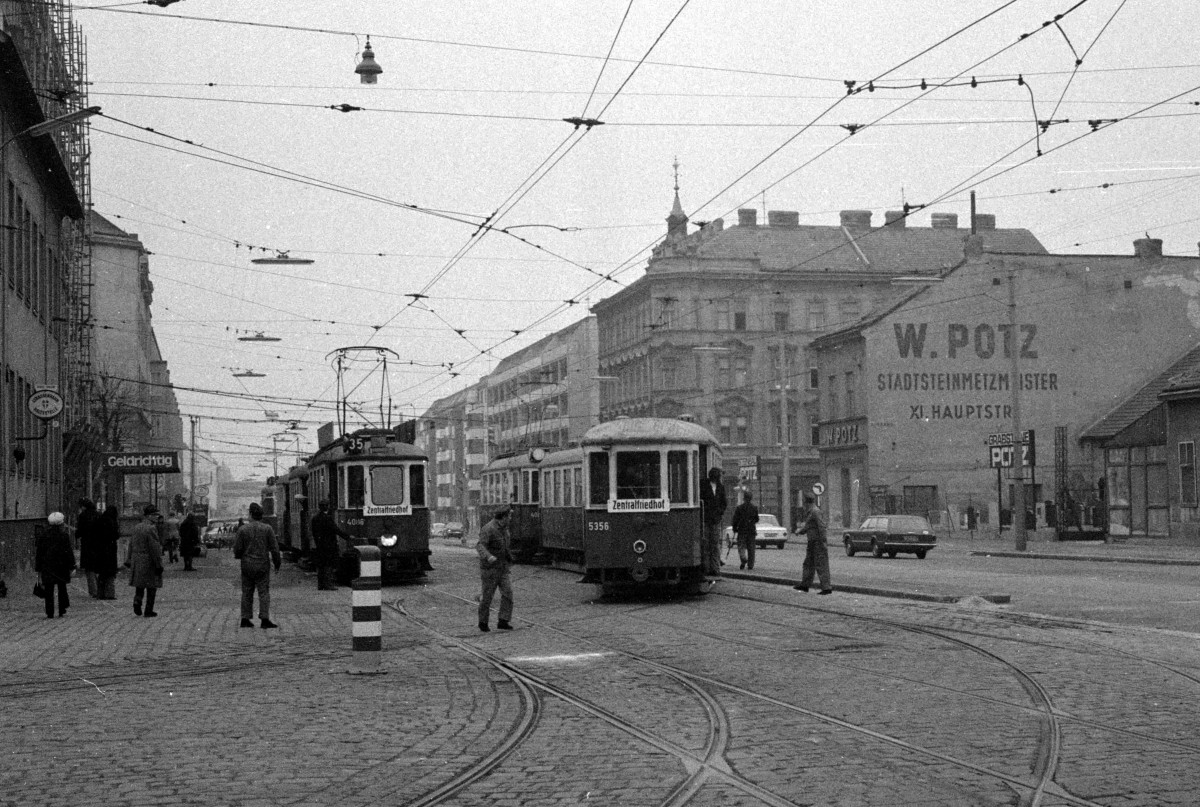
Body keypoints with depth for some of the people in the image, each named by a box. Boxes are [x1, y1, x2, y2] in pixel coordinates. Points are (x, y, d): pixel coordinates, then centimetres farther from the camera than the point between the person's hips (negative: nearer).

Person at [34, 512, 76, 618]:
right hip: (61, 566, -1)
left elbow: (38, 553, 5)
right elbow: (69, 552, -5)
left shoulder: (43, 536, 2)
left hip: (47, 567, 1)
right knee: (62, 589, 12)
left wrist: (38, 569, 11)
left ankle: (50, 613, -2)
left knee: (49, 591, 2)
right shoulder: (64, 536, -5)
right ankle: (62, 611, 12)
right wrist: (72, 567, 0)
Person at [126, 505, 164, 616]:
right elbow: (155, 549, -18)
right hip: (149, 562, -7)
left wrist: (129, 560, 16)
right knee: (151, 587, 4)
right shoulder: (151, 529, -16)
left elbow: (131, 545, 11)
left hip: (136, 560, 7)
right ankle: (148, 610, 6)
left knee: (139, 585, 17)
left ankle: (137, 601, -7)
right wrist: (159, 564, -14)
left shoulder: (137, 527, 7)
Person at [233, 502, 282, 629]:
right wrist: (277, 563, 8)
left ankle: (245, 619, 10)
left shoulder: (243, 529, -4)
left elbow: (237, 548, -3)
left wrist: (238, 556, 20)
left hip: (247, 565, 1)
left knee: (247, 592, 10)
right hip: (263, 565, -1)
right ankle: (264, 619, -9)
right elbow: (274, 548, -4)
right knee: (264, 592, 0)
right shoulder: (267, 529, -5)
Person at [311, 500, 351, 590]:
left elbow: (314, 533, 13)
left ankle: (320, 585, 13)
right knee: (329, 566, -2)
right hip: (329, 545, -7)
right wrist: (348, 536, -11)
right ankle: (328, 585, -3)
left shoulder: (315, 518, 7)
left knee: (320, 566, 11)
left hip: (319, 546, 7)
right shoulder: (328, 518, -15)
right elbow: (336, 530, -17)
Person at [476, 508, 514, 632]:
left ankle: (503, 622, -7)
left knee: (507, 592, -8)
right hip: (490, 567, -7)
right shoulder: (488, 529, -21)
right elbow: (480, 546, -34)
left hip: (504, 566, 7)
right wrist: (488, 557, -53)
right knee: (487, 595, 4)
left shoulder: (503, 526, 5)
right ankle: (483, 622, 23)